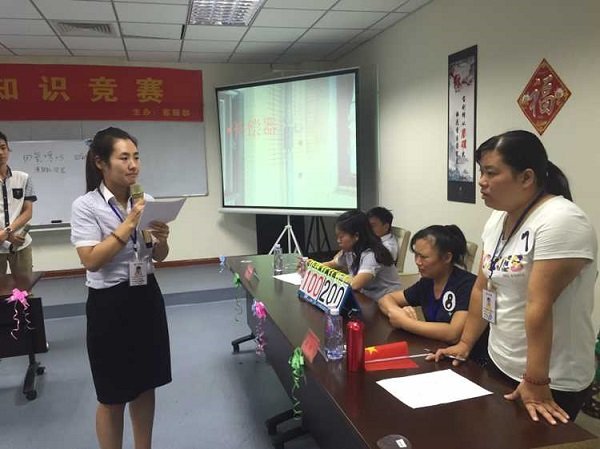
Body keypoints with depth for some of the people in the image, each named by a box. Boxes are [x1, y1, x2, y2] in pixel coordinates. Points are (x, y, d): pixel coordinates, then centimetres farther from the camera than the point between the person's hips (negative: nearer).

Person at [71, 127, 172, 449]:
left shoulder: (146, 201, 3)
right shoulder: (85, 206, -11)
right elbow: (91, 260, -21)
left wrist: (161, 240, -13)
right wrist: (129, 224, -22)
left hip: (146, 296, 5)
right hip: (109, 303, -5)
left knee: (145, 383, 17)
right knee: (112, 394, 9)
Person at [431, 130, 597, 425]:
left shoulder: (560, 221, -23)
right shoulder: (498, 218, 3)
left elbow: (539, 306, -26)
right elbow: (482, 287, 7)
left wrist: (535, 382, -26)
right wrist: (465, 344, 8)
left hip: (552, 382, -8)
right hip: (500, 364, 8)